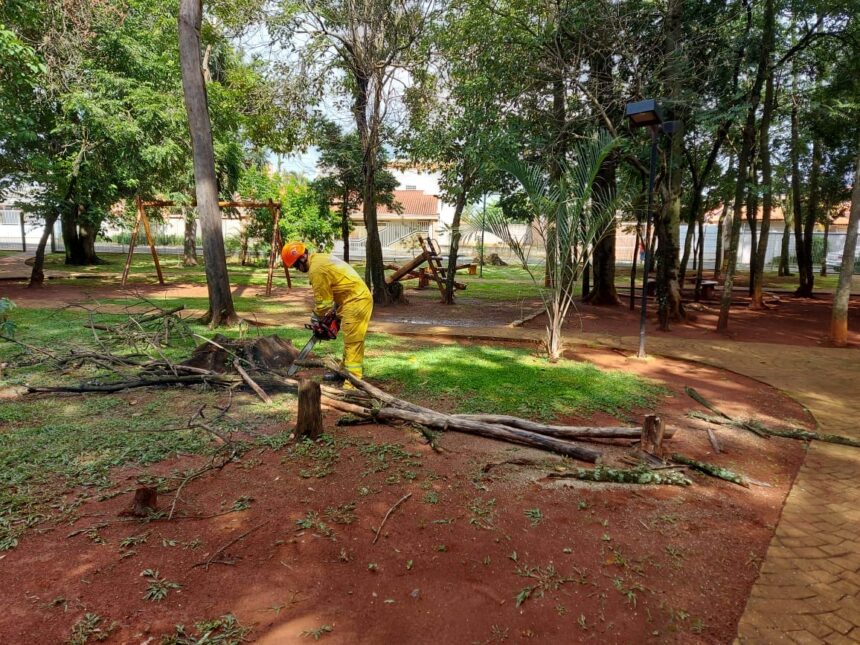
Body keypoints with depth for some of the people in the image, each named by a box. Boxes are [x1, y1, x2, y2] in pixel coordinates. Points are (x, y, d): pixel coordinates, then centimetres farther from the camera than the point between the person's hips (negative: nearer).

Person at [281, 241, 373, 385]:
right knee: (350, 340, 19)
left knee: (353, 343, -10)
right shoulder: (321, 258, 15)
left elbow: (322, 300, -11)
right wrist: (334, 309, 15)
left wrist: (316, 319, 5)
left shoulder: (316, 269, -17)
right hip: (359, 297, 11)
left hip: (355, 302, -11)